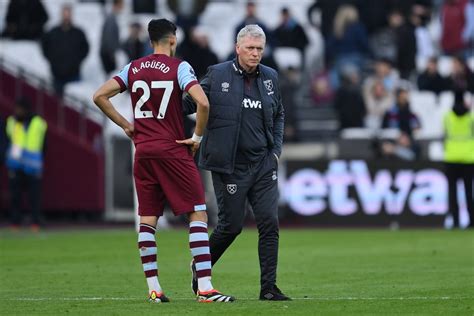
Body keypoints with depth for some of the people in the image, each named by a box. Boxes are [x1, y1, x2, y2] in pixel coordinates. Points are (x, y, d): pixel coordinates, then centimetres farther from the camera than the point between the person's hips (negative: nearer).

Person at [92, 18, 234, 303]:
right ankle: (205, 288, -11)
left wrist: (126, 125, 12)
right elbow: (202, 102, -19)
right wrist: (198, 137, -5)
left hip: (143, 151, 5)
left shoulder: (133, 68, 9)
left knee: (147, 220, 9)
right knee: (198, 215, -3)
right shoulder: (179, 67, -6)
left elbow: (100, 96, 7)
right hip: (173, 150, -5)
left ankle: (154, 289, 6)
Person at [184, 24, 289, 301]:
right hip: (230, 166, -4)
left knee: (269, 223, -4)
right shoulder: (217, 75, -4)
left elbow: (279, 115, 20)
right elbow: (191, 103, 1)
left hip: (263, 164, 4)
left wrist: (276, 149, 10)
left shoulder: (270, 77, 9)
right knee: (231, 226, 0)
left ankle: (269, 287, 1)